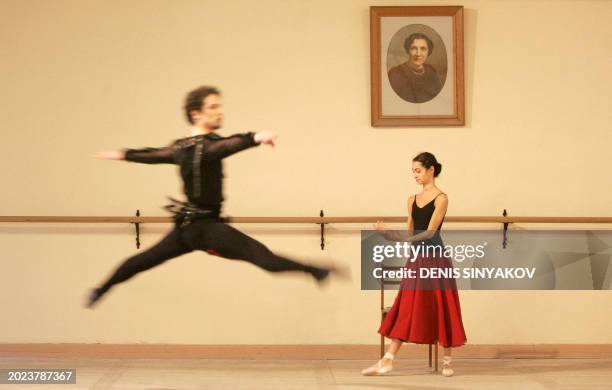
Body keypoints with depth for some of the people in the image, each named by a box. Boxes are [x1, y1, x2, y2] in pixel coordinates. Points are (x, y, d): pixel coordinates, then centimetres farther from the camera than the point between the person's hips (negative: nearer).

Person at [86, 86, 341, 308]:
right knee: (261, 255, -22)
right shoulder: (205, 145, -19)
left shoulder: (181, 146, 8)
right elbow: (228, 145, -41)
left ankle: (100, 291, 41)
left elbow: (153, 154, 24)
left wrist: (123, 154, 42)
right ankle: (316, 272, -33)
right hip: (205, 226, -9)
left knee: (145, 260, 26)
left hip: (187, 225, 9)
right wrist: (255, 138, -59)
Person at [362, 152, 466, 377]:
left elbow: (430, 232, -16)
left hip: (436, 258, -6)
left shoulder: (441, 198, -7)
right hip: (416, 259, 6)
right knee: (406, 308, 2)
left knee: (441, 308, 1)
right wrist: (388, 234, -3)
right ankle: (388, 360, 0)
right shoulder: (412, 200, 13)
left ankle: (447, 360, 14)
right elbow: (409, 234, 13)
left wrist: (405, 239, -26)